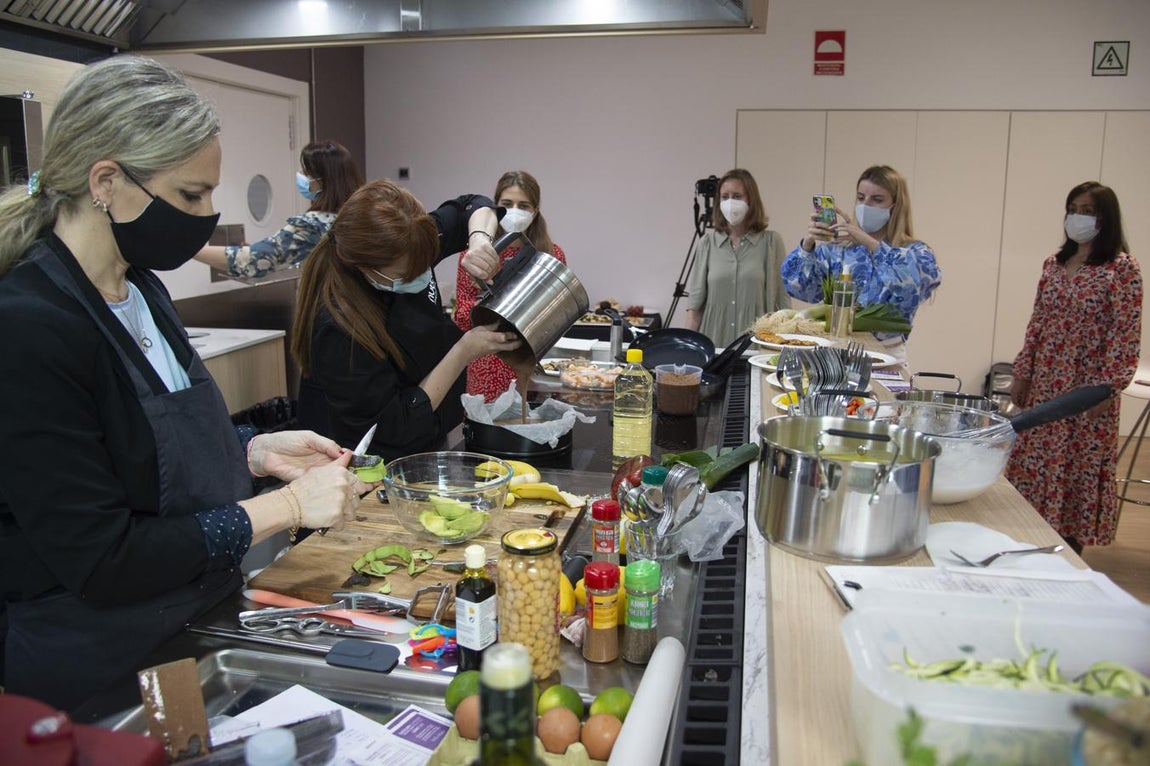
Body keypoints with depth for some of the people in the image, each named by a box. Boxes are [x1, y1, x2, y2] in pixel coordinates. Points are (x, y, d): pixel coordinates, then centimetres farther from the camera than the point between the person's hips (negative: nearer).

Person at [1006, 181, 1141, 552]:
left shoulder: (1122, 268, -7)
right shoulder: (1054, 263, 10)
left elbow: (1127, 334, -11)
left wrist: (1107, 386, -16)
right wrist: (1022, 374, 9)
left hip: (1088, 389, -5)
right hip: (1045, 383, 5)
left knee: (1078, 468, 3)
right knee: (1034, 465, 8)